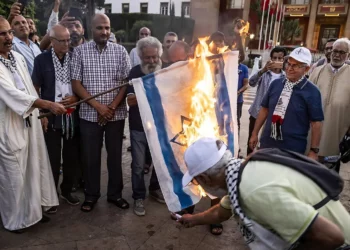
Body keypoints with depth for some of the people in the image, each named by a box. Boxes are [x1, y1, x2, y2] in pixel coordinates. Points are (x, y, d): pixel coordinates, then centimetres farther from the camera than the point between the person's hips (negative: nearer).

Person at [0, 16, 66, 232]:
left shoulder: (18, 57, 6)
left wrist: (40, 113, 13)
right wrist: (48, 105, -30)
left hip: (29, 123, 7)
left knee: (33, 168, 16)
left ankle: (32, 209, 35)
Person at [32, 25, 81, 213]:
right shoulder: (41, 60, -2)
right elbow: (35, 89, 0)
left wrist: (75, 97, -10)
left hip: (73, 116, 2)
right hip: (51, 117, -2)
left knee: (72, 157, 10)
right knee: (52, 159, 5)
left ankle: (66, 191, 31)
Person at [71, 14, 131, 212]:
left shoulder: (120, 51, 2)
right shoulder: (80, 51, 0)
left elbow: (126, 82, 0)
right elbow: (76, 83, -3)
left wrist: (112, 107, -10)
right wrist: (98, 106, -12)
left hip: (116, 114, 1)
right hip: (89, 113, 0)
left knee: (115, 155, 10)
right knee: (90, 156, 8)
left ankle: (115, 193, 27)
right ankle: (91, 194, 26)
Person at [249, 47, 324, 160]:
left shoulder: (311, 91, -9)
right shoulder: (276, 84, 3)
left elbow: (316, 122, -8)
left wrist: (314, 150, -9)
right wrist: (255, 133, 11)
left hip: (293, 149, -4)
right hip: (267, 143, 4)